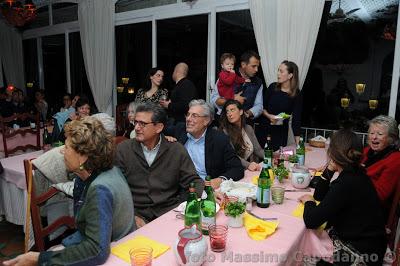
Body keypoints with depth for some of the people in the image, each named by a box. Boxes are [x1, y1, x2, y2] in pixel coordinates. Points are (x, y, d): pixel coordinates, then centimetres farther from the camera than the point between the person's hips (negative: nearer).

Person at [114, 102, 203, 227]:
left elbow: (193, 180, 5)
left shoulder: (176, 150, 3)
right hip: (137, 213, -1)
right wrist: (132, 216, -15)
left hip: (170, 211, 2)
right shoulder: (123, 150, 2)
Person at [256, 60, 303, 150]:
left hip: (281, 132, -2)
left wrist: (297, 142, -14)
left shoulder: (297, 95, -7)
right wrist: (268, 116, -16)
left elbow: (296, 119, -8)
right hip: (264, 128, 2)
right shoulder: (273, 87, 0)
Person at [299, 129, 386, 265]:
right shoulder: (355, 173, 0)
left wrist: (309, 201, -7)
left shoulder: (346, 184, -28)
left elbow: (311, 221, -27)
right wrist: (329, 170, -3)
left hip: (362, 254, -7)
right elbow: (319, 196, 8)